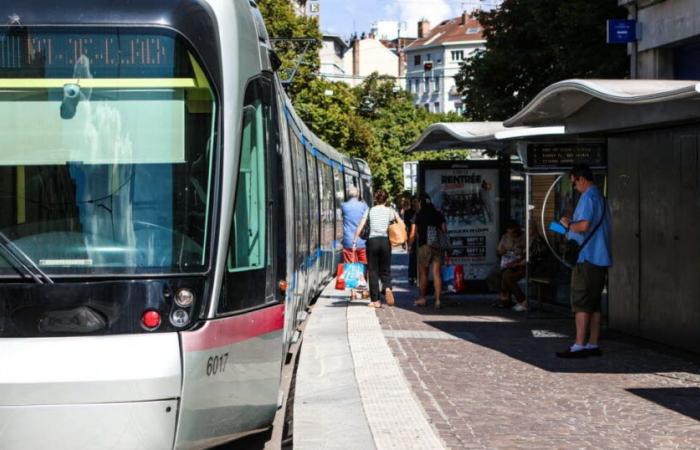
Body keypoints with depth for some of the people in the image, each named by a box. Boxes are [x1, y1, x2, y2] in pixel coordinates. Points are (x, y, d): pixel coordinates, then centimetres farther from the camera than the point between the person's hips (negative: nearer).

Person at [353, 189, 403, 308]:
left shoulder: (370, 211, 5)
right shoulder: (390, 211, 6)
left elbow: (360, 226, -1)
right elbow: (402, 225, -2)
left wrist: (355, 239, 4)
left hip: (372, 241, -1)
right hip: (385, 241, 1)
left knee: (373, 271, 5)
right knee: (385, 269, 11)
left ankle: (375, 300, 3)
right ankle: (387, 288, -20)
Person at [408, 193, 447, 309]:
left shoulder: (419, 215, 0)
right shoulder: (439, 215, 9)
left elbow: (413, 234, -1)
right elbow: (445, 231, 7)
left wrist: (409, 246, 12)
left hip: (425, 246, -3)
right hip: (438, 246, 3)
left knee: (423, 273, 11)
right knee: (437, 274, 0)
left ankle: (423, 298, 21)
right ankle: (437, 300, -8)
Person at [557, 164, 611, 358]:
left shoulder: (588, 197, -13)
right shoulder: (600, 197, 18)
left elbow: (584, 225, -24)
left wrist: (568, 225, -6)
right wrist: (572, 225, 20)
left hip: (587, 258, -10)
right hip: (600, 258, 10)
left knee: (581, 302, -8)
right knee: (594, 303, 10)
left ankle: (579, 345, -10)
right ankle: (593, 344, 11)